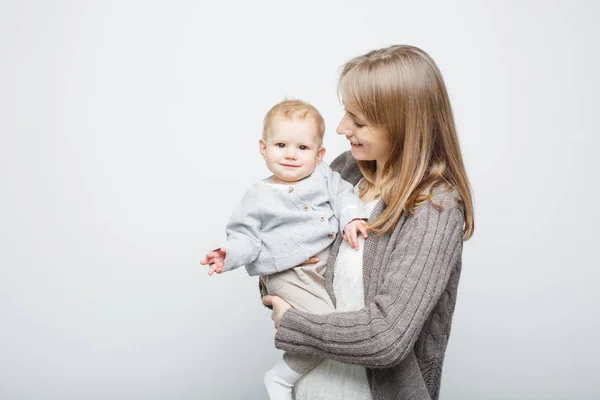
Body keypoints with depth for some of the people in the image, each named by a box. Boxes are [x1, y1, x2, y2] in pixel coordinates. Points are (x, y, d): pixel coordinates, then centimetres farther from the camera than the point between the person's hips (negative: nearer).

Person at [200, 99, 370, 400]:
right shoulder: (259, 197, -3)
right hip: (290, 276, -6)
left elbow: (343, 194, 2)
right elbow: (247, 237, -5)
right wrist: (229, 254, -24)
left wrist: (352, 217, -19)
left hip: (330, 263, 6)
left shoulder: (323, 176, 7)